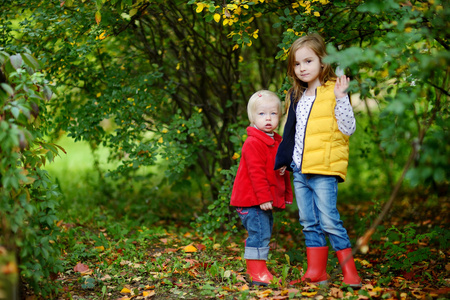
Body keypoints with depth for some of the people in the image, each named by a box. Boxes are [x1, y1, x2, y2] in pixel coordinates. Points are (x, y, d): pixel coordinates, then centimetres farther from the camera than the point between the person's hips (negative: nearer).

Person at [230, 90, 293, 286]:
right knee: (259, 233, -9)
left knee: (263, 234, 16)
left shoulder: (277, 142, 14)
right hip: (252, 200, -10)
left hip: (266, 200, 10)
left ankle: (257, 270, 26)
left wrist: (287, 194, 20)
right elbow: (256, 173, -21)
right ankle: (257, 273, -2)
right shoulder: (253, 143, -15)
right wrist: (264, 197, -24)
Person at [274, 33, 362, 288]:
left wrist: (341, 98, -19)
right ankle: (316, 272, 17)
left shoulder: (334, 92, -5)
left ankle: (349, 270, 4)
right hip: (299, 170, 7)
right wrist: (282, 160, 24)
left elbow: (348, 129, -11)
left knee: (329, 220, -7)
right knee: (309, 222, 10)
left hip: (324, 170, -7)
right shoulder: (296, 96, 15)